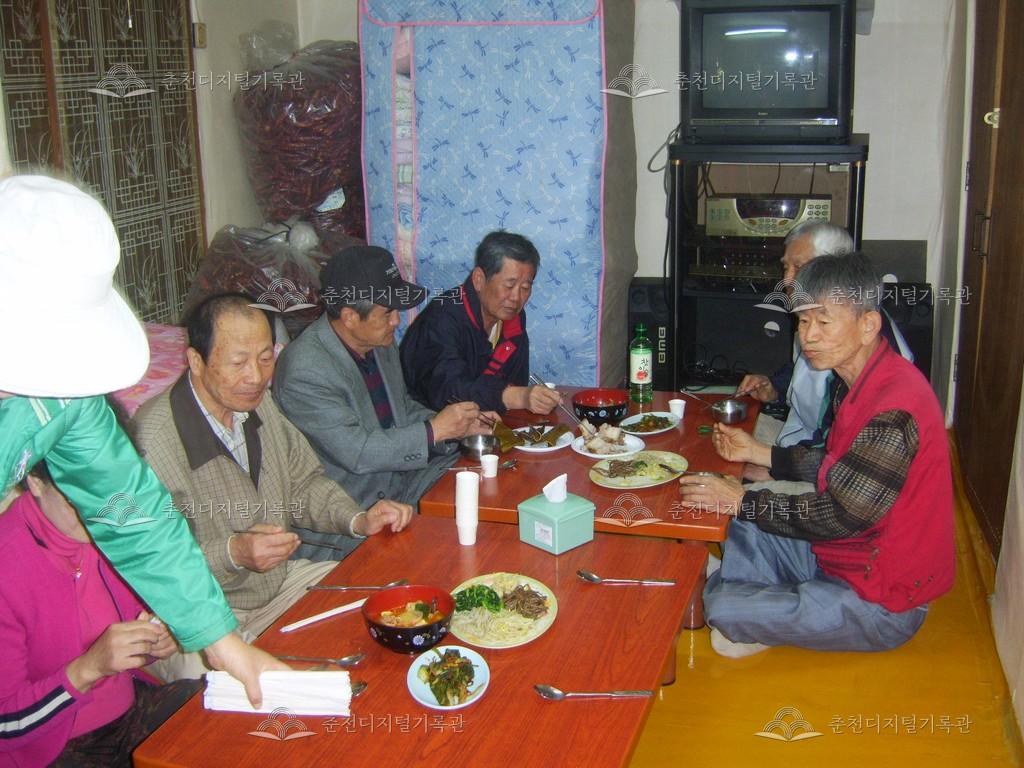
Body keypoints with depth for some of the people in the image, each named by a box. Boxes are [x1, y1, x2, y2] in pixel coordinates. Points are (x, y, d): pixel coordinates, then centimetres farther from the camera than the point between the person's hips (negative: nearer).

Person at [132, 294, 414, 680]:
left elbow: (304, 482, 13)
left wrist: (359, 520, -3)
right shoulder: (155, 441, -24)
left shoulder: (257, 402, 3)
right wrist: (232, 554, -34)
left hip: (281, 577, 8)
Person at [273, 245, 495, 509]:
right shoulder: (304, 371, -22)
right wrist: (434, 430, -19)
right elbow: (356, 452, -23)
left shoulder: (381, 341, 4)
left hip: (402, 479, 8)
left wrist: (457, 426, 3)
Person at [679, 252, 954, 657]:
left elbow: (841, 514, -27)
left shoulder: (895, 411, -30)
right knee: (734, 530, 12)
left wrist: (743, 501, -20)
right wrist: (758, 453, 6)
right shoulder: (863, 382, 3)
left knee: (724, 611, -16)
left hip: (880, 603, -10)